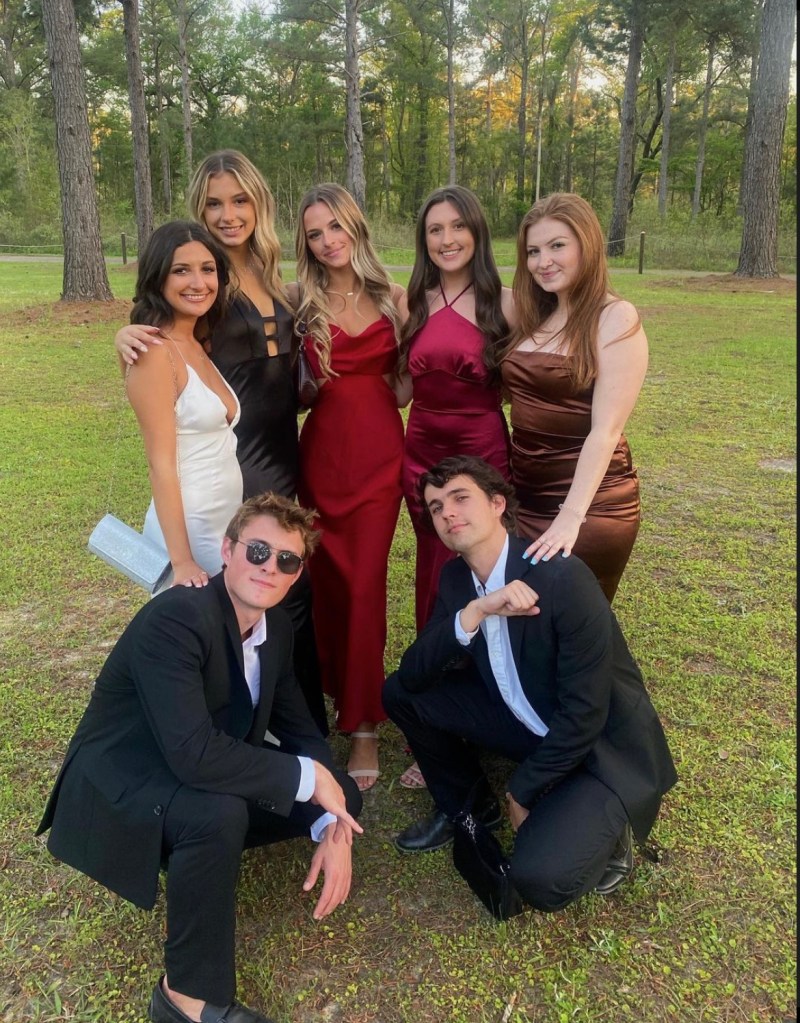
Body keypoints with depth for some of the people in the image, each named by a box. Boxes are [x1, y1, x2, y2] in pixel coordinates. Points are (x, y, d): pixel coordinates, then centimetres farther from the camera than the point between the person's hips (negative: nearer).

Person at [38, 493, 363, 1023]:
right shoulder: (175, 617, -30)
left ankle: (202, 852, 12)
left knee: (341, 793, 0)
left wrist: (334, 829, -13)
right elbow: (194, 754, -38)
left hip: (205, 781, 8)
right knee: (220, 812, -37)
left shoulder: (277, 626, -5)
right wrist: (306, 776, -27)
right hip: (117, 789, -7)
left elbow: (300, 729, 1)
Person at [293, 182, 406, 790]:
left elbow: (404, 382, 10)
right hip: (323, 448, 1)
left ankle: (363, 725, 10)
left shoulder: (392, 298, 5)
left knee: (365, 584, -1)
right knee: (328, 579, 9)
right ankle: (336, 689, 31)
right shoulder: (301, 303, 3)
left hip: (380, 450, 0)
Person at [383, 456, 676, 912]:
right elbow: (413, 674, -12)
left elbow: (585, 714, -23)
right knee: (400, 694, -4)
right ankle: (467, 804, 17)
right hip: (531, 725, 7)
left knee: (540, 878, -28)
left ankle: (602, 829, 5)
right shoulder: (456, 577, -4)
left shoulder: (563, 577, -27)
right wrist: (473, 612, -29)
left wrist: (523, 792, -11)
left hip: (605, 747, -6)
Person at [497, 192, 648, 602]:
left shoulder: (616, 318, -12)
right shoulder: (535, 317, 8)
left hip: (590, 503, -6)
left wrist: (571, 516, -27)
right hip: (524, 496, 6)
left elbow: (606, 429, -20)